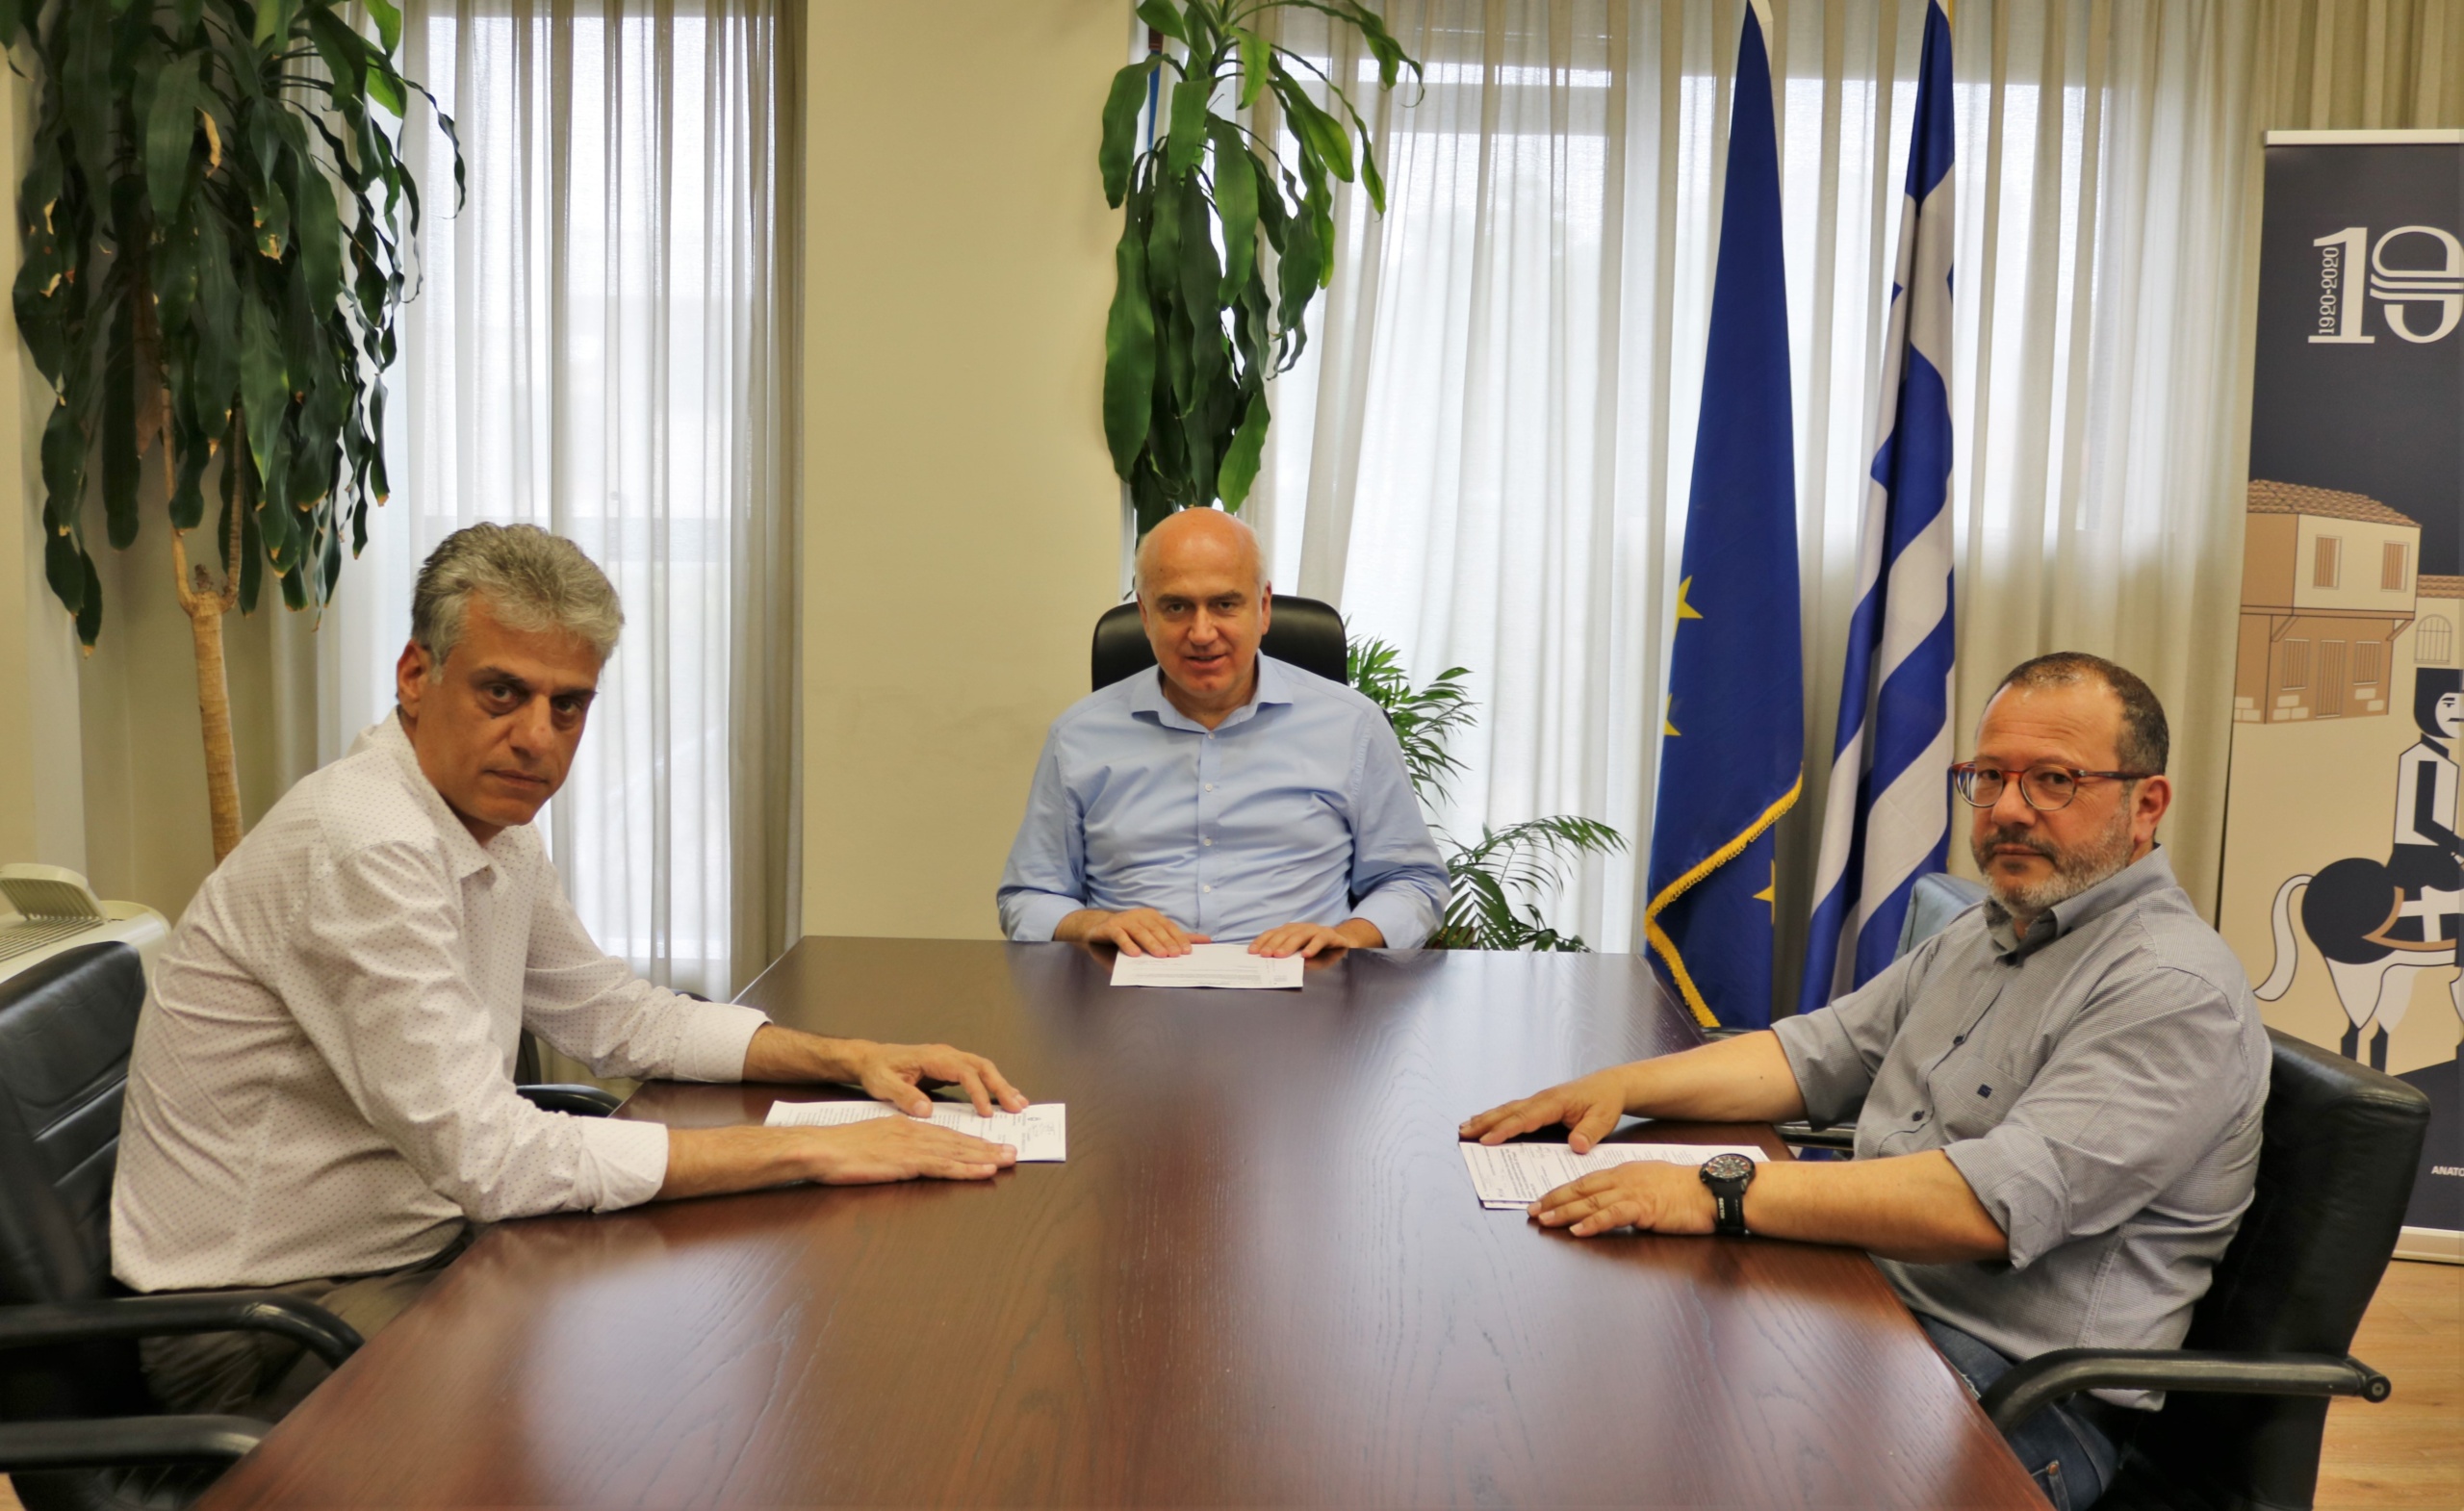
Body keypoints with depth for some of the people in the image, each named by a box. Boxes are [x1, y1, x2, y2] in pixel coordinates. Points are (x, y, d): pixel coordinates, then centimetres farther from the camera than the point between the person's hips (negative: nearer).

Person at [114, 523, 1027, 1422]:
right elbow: (490, 1159, -29)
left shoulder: (495, 829, 4)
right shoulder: (365, 847, -26)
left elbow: (616, 1016, 16)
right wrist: (806, 1150, -25)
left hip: (413, 1247, 9)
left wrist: (849, 1058, 2)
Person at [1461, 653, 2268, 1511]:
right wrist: (1622, 1087, 2)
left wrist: (1723, 1193, -31)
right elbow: (1817, 1054, 19)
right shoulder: (1979, 938, 16)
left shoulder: (2177, 990, -15)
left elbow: (1999, 1200, -27)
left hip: (2017, 1388, -8)